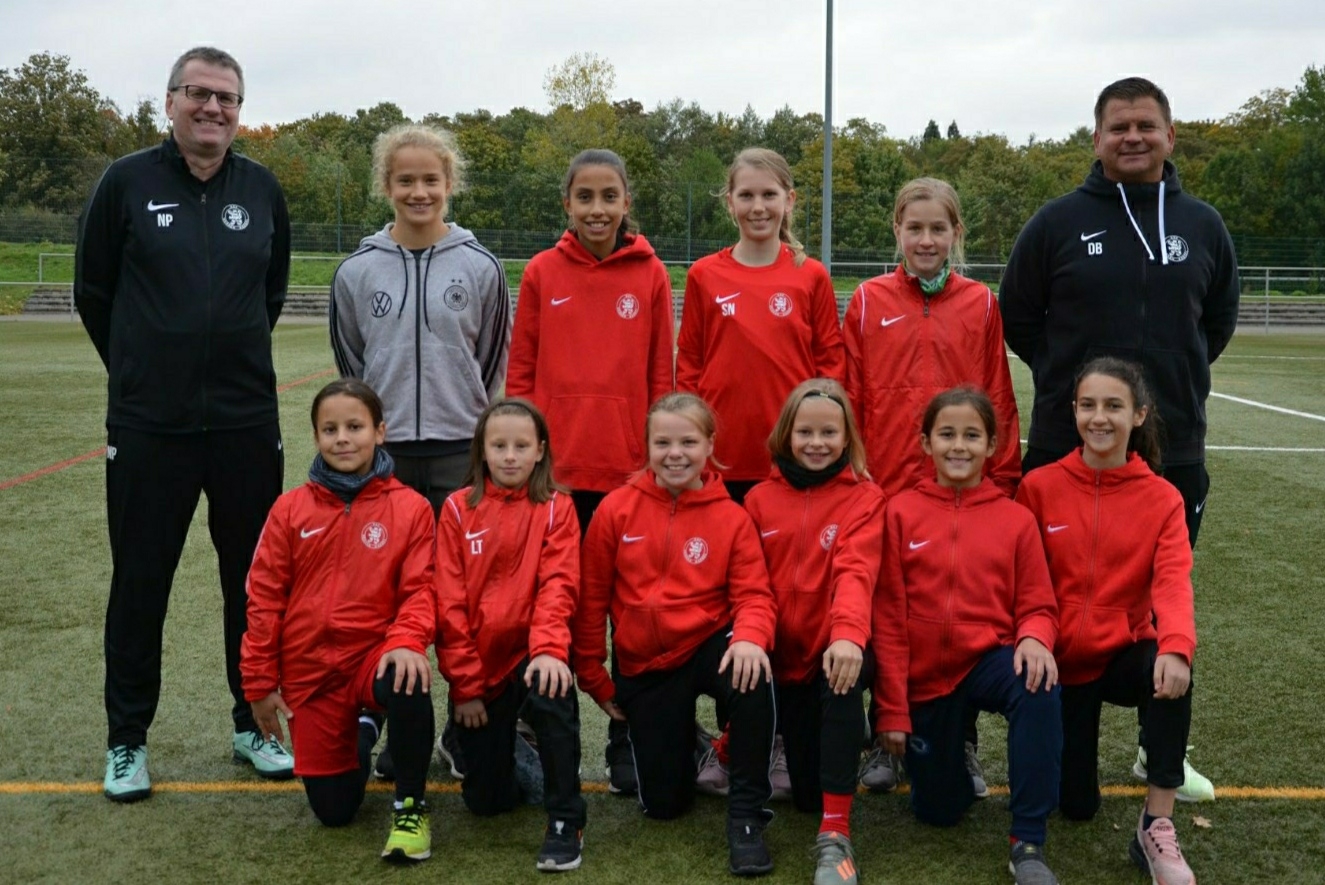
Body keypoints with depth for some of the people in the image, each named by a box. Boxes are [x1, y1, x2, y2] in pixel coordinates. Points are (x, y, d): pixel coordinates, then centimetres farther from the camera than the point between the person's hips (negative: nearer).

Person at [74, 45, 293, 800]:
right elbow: (93, 289, 6)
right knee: (140, 583, 6)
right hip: (148, 425, -2)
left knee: (257, 580, 9)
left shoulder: (263, 190, 5)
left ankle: (256, 724, 25)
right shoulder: (128, 182, -2)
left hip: (248, 424, 2)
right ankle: (127, 740, 21)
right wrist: (140, 368, 9)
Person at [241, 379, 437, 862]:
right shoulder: (291, 508, 0)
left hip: (376, 654, -2)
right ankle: (361, 733, 41)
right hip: (310, 671, 3)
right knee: (334, 810, 4)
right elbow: (264, 598, 3)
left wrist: (406, 642, -28)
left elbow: (419, 588, -7)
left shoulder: (409, 507, -5)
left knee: (408, 684, -39)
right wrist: (261, 684, 3)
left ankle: (410, 806, -12)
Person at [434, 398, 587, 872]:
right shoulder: (458, 509, 1)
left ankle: (565, 822, -19)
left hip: (531, 654, -1)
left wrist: (549, 648, -30)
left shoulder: (556, 507, -1)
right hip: (480, 665, 1)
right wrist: (464, 684, -8)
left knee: (551, 690, -37)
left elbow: (558, 584, -12)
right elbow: (450, 601, -3)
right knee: (487, 800, 0)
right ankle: (470, 742, 37)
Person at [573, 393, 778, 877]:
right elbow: (592, 600, 0)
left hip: (708, 648, -1)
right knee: (663, 803, -1)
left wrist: (749, 638, -34)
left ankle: (746, 818, -22)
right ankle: (684, 741, 36)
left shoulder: (731, 517, -6)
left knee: (753, 673, -37)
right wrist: (595, 680, 2)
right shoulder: (616, 509, -5)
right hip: (643, 667, 1)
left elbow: (754, 594, -11)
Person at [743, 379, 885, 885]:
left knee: (842, 682, -39)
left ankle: (835, 834, -32)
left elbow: (856, 572, -20)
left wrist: (848, 635, -37)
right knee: (805, 795, -1)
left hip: (836, 649, -3)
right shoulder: (760, 500, 6)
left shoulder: (864, 498, -4)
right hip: (783, 654, 3)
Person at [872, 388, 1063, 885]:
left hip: (990, 658, 0)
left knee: (1039, 687, -35)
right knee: (939, 811, 4)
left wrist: (1034, 639, -25)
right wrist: (892, 709, -6)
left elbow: (1037, 605, 1)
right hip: (925, 675, 0)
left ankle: (1027, 844, -26)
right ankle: (953, 749, 40)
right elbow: (888, 618, -4)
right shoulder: (900, 513, -4)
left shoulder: (1016, 519, -1)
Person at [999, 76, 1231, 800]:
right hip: (1067, 448, -2)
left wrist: (1177, 378, 8)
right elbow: (1017, 318, 5)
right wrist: (1069, 375, 1)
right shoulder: (1058, 222, -2)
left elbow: (1219, 319, 17)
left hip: (1174, 449, 3)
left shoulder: (1202, 226, 6)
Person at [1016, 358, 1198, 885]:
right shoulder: (1040, 488, -5)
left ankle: (1156, 829, -25)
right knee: (1076, 806, -2)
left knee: (1172, 673, -37)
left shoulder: (1162, 499, -7)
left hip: (1126, 654, 0)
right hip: (1060, 662, 1)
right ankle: (1067, 760, 35)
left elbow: (1173, 582, -21)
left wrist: (1175, 647, -41)